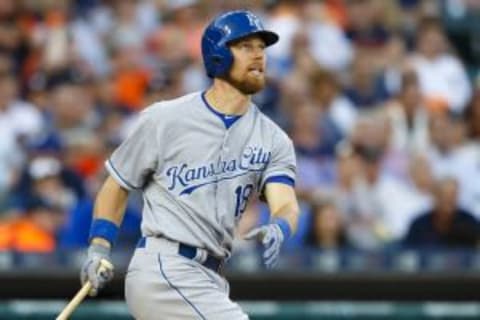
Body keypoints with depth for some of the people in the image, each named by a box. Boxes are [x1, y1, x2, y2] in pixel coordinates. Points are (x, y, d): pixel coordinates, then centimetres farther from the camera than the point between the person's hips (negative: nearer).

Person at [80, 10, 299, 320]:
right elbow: (117, 185, 8)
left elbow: (286, 204, -7)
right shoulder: (165, 119, -2)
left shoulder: (273, 140, 8)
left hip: (210, 279, 7)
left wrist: (278, 230, -31)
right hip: (162, 269, -7)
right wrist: (99, 250, -4)